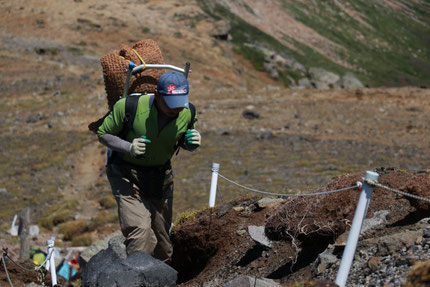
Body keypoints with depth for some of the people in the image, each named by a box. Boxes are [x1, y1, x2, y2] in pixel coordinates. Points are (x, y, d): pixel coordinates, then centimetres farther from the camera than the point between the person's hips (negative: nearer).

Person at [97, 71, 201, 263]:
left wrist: (193, 143, -18)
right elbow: (103, 134, -10)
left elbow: (186, 144, 8)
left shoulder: (186, 114, -12)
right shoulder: (129, 106, -24)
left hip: (160, 176, 4)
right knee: (139, 229, -22)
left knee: (161, 236, 10)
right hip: (126, 174, -4)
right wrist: (128, 148, -28)